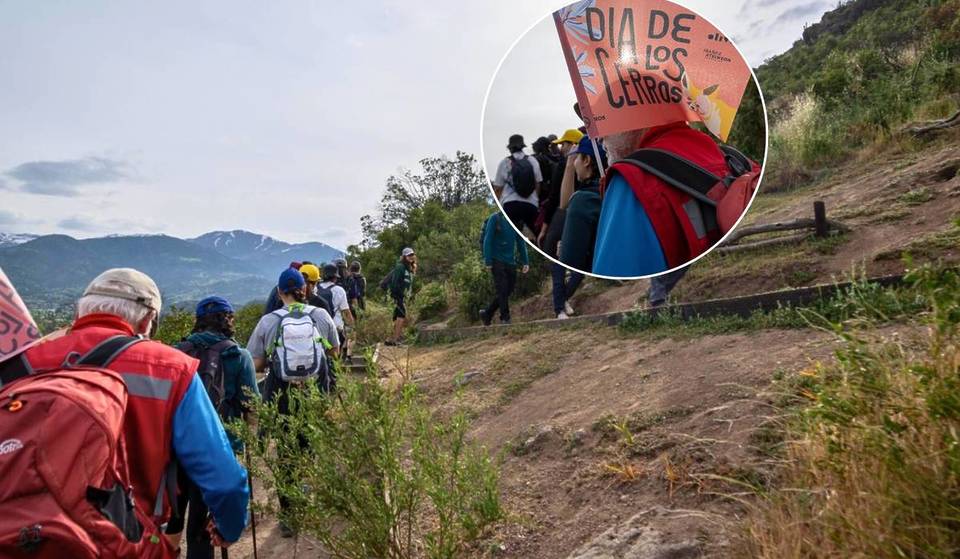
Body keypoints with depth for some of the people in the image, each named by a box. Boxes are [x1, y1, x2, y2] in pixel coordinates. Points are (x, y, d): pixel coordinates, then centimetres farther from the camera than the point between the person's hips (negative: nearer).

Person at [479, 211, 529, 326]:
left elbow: (520, 242, 13)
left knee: (508, 291, 6)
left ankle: (487, 313, 19)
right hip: (497, 261, -6)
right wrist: (488, 262, -14)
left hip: (511, 262, 6)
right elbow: (487, 240, -9)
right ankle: (505, 318, 3)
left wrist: (525, 261, 5)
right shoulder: (495, 218, -6)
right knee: (502, 291, -7)